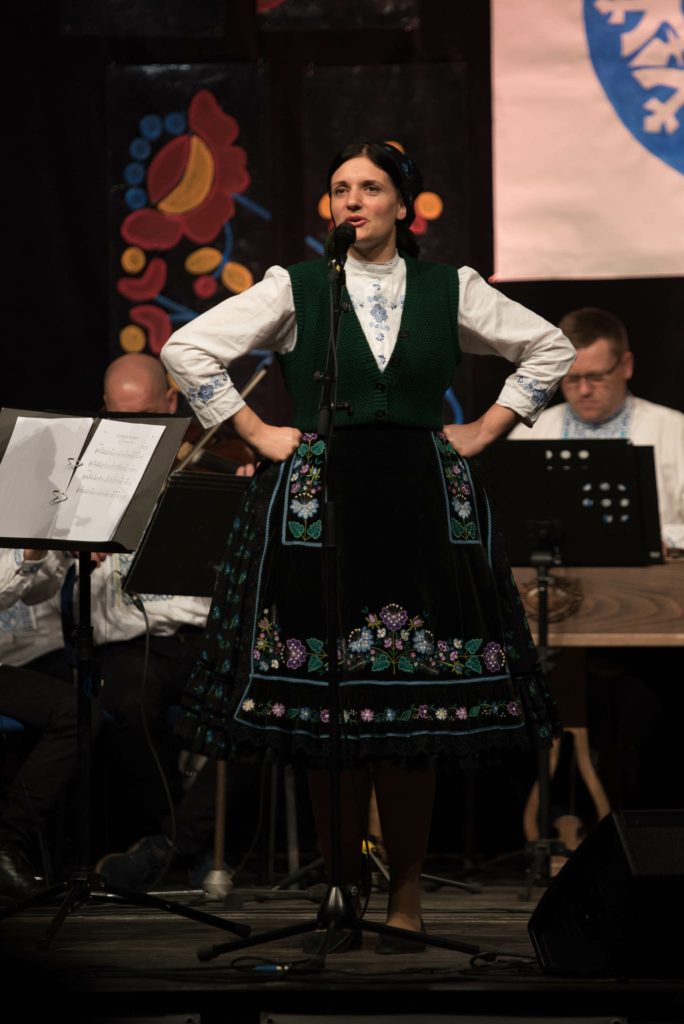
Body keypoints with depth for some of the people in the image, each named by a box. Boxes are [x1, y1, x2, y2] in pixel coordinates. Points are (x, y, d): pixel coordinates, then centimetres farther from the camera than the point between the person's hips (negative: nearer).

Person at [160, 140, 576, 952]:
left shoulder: (450, 289, 8)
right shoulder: (296, 288, 5)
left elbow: (550, 349, 16)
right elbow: (186, 350, 5)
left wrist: (484, 430, 8)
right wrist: (257, 432, 2)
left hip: (421, 504, 1)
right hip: (318, 503, 0)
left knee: (417, 703, -2)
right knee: (325, 700, -2)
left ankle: (405, 892, 7)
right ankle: (341, 888, 8)